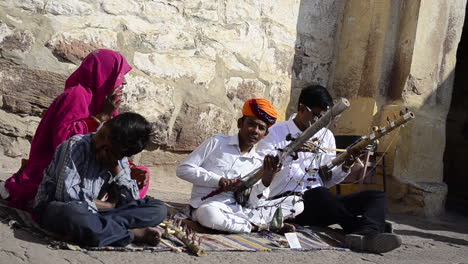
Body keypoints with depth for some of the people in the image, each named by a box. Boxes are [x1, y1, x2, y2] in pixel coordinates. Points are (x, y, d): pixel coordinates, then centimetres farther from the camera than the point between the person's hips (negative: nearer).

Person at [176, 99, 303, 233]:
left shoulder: (257, 163, 10)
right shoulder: (217, 142, 0)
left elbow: (252, 204, 1)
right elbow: (183, 169, -4)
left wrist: (266, 180, -16)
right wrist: (218, 180, -11)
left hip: (237, 209, 4)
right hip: (205, 205, -4)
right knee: (209, 214, -43)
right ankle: (254, 226, -18)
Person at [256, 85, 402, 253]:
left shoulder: (326, 135, 20)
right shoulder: (275, 133, 4)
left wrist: (345, 167, 1)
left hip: (321, 205, 6)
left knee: (377, 196, -15)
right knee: (319, 194, -39)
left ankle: (365, 235, -46)